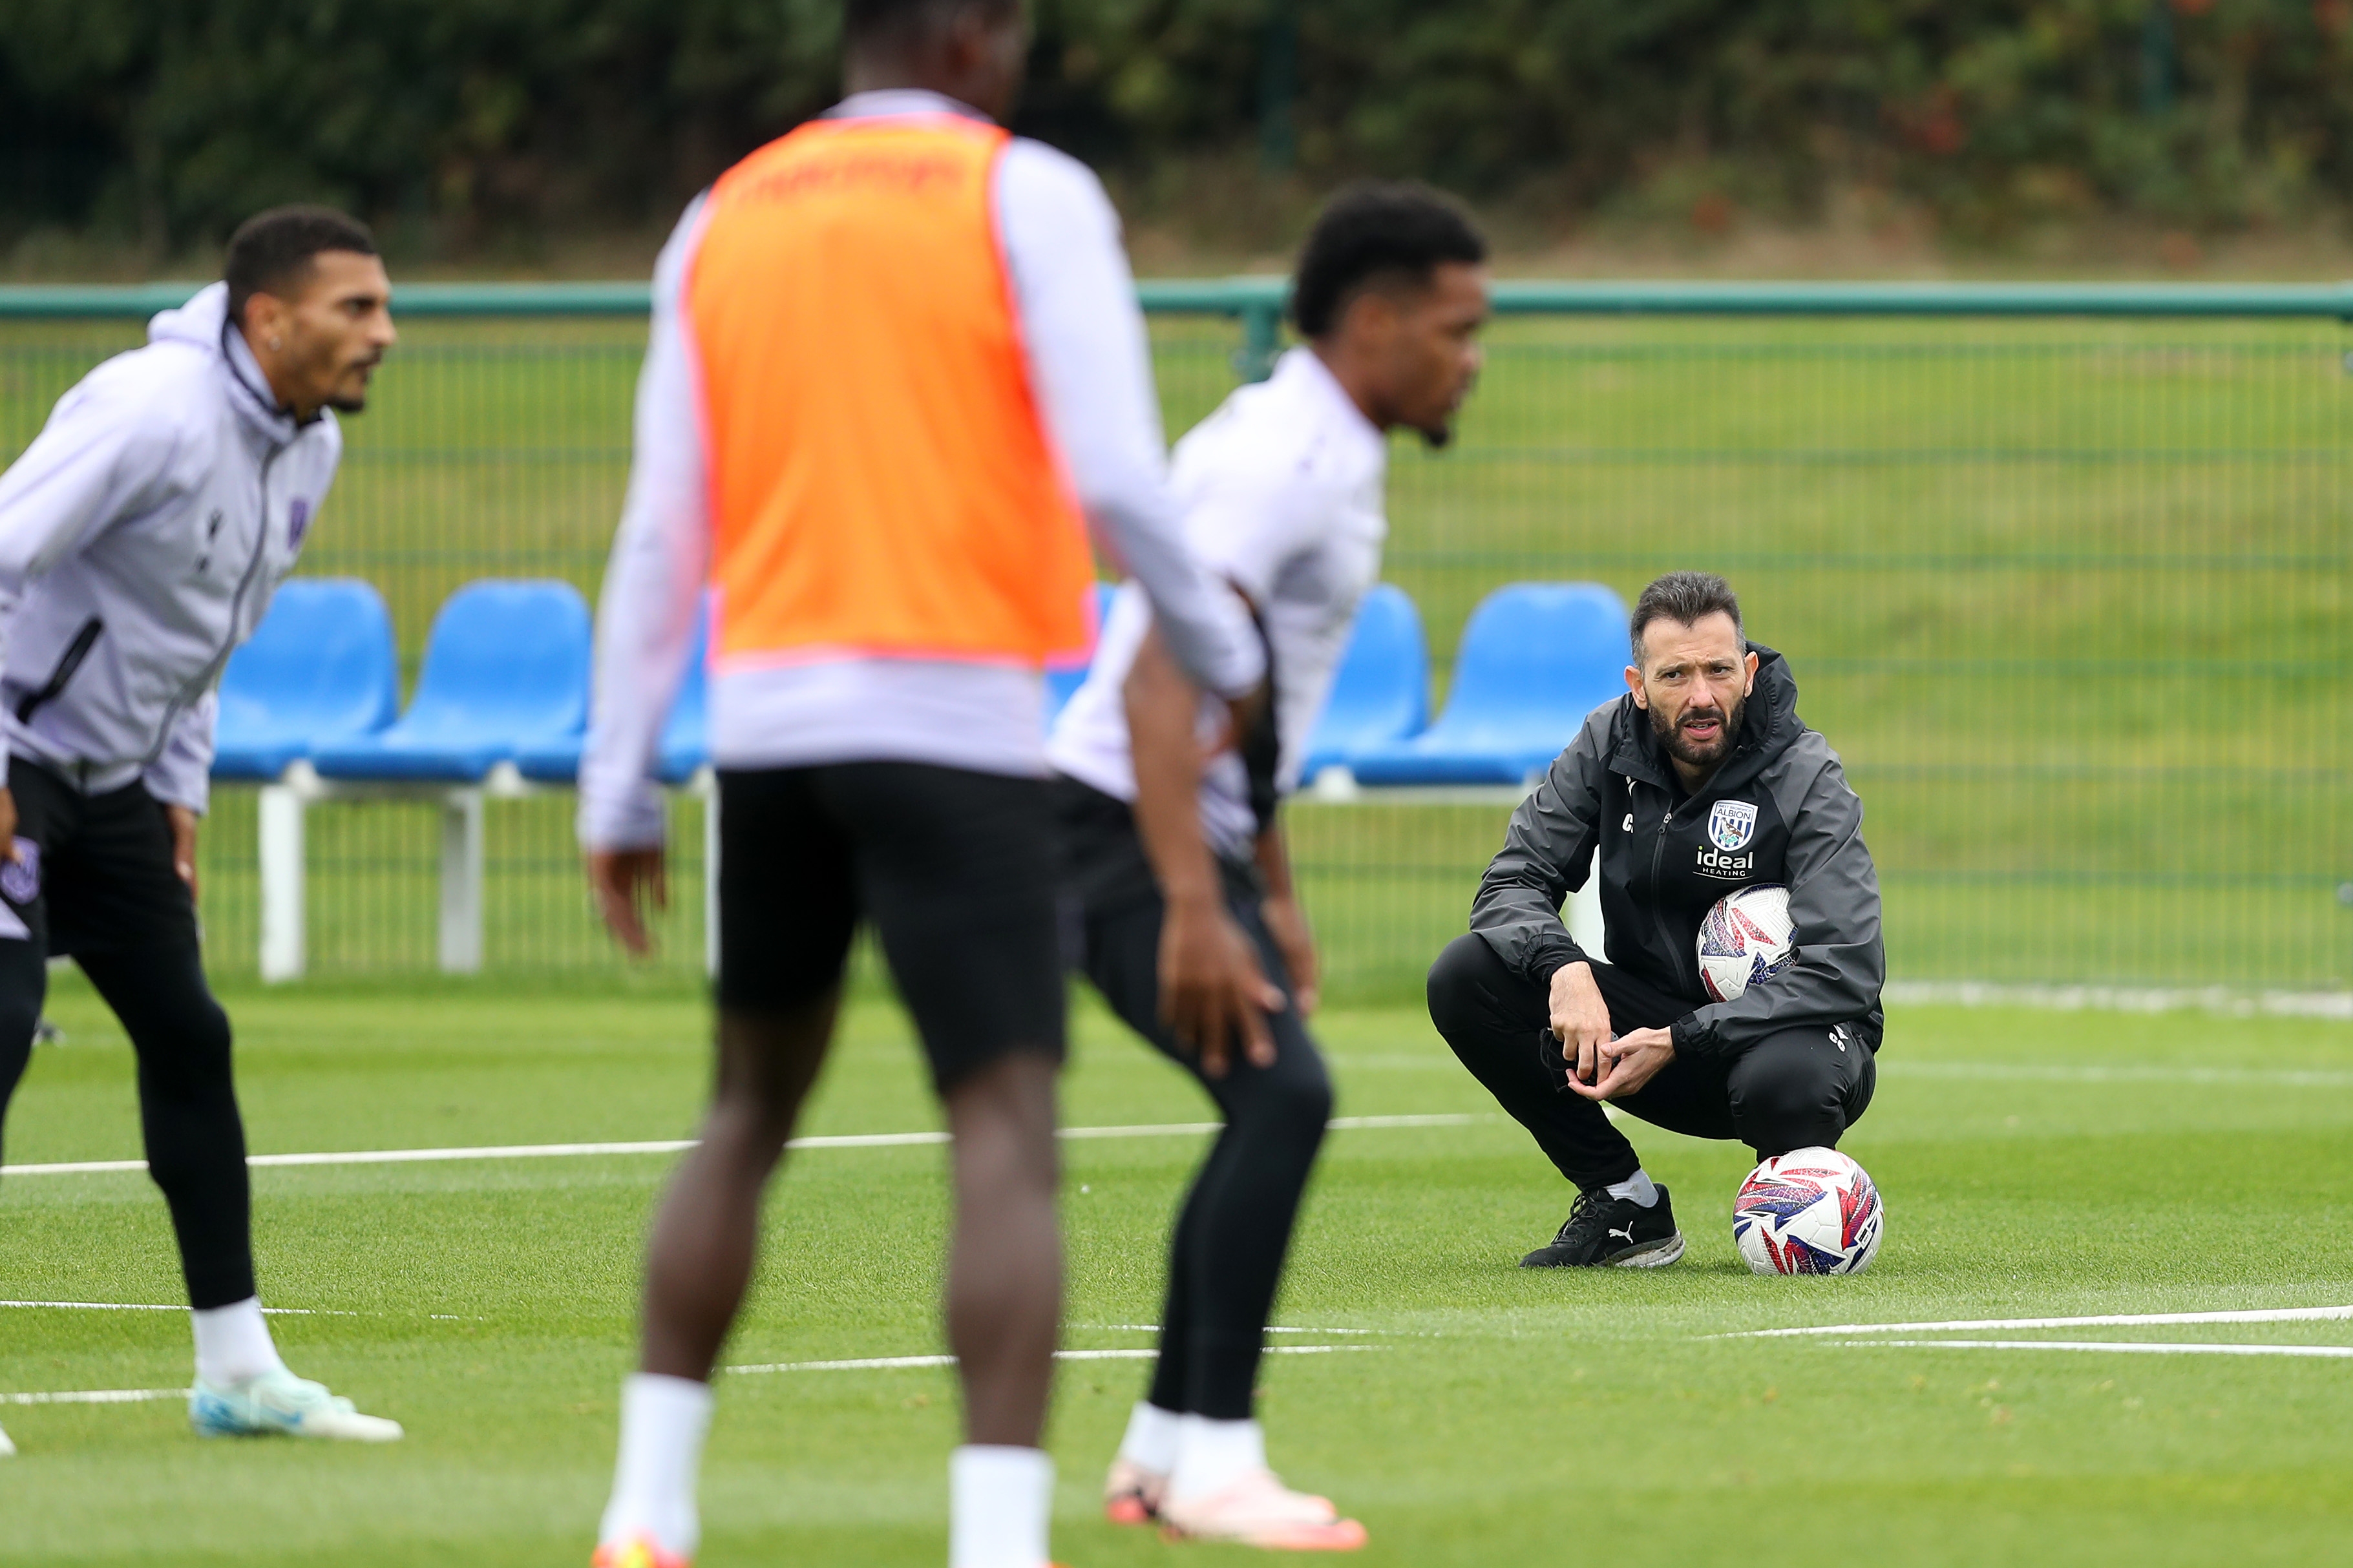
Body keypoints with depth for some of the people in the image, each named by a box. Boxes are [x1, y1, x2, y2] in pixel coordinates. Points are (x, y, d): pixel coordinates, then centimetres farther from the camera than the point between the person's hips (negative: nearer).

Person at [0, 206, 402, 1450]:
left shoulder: (309, 449, 5)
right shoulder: (156, 411, -24)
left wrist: (180, 791, 14)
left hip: (112, 777, 9)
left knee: (187, 1036, 9)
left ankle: (238, 1370, 16)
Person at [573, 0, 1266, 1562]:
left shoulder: (724, 221, 12)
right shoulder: (1028, 196, -2)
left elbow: (662, 532, 10)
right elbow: (1119, 479, -10)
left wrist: (620, 792, 13)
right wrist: (1223, 655, 5)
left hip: (767, 715, 5)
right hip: (956, 723, -5)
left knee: (753, 1107, 20)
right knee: (1008, 1131, -7)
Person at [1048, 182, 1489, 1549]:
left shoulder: (1326, 460, 15)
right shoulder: (1278, 460, -18)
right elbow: (1160, 683, -27)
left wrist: (1275, 895, 27)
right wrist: (1194, 915, -31)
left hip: (1192, 834, 11)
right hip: (1125, 833, -11)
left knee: (1276, 1112, 14)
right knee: (1284, 1096, -22)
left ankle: (1166, 1453, 21)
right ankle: (1214, 1460, -19)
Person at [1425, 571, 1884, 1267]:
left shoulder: (1806, 777, -18)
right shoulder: (1610, 744, -5)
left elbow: (1846, 972, -26)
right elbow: (1513, 882, -5)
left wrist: (1679, 1043, -31)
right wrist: (1563, 968, -29)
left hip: (1781, 1029, -4)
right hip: (1653, 1028, 4)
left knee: (1785, 1079, -41)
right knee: (1463, 977, -17)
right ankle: (1625, 1206, -4)